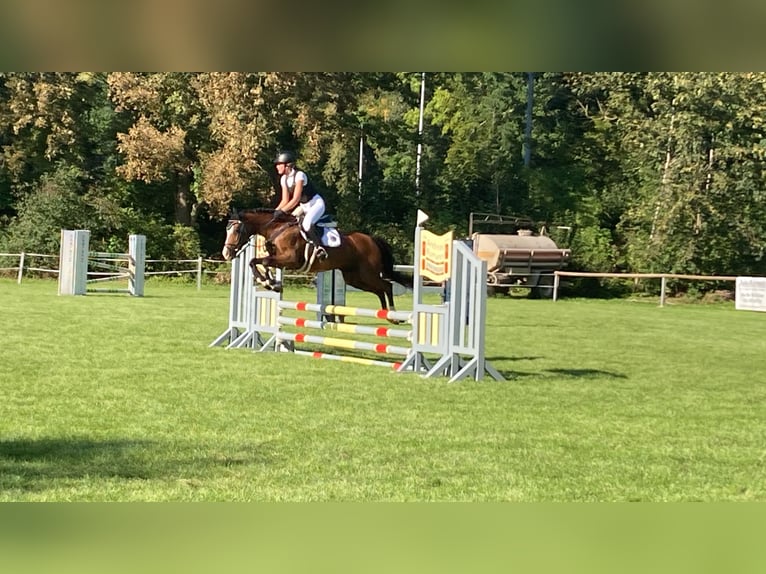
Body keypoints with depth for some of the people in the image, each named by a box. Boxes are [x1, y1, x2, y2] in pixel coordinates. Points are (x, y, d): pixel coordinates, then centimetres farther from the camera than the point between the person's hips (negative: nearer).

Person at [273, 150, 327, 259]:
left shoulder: (299, 175, -23)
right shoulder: (284, 179, 1)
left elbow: (296, 199, -28)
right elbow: (285, 200, 2)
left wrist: (282, 211, -31)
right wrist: (275, 211, -13)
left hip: (316, 204, -9)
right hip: (304, 206, 9)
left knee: (306, 223, -33)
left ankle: (319, 247, -27)